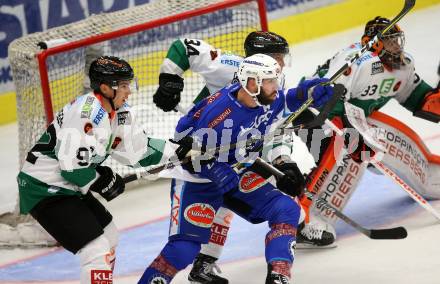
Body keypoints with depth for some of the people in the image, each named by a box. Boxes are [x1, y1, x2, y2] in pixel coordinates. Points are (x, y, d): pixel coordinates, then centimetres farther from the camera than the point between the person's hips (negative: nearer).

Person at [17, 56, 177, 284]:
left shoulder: (119, 112, 4)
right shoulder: (87, 112, -26)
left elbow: (136, 151, 10)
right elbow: (72, 167, -28)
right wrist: (103, 182, -11)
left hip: (67, 187, 11)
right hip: (44, 190, -11)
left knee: (109, 236, 23)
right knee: (97, 250, -16)